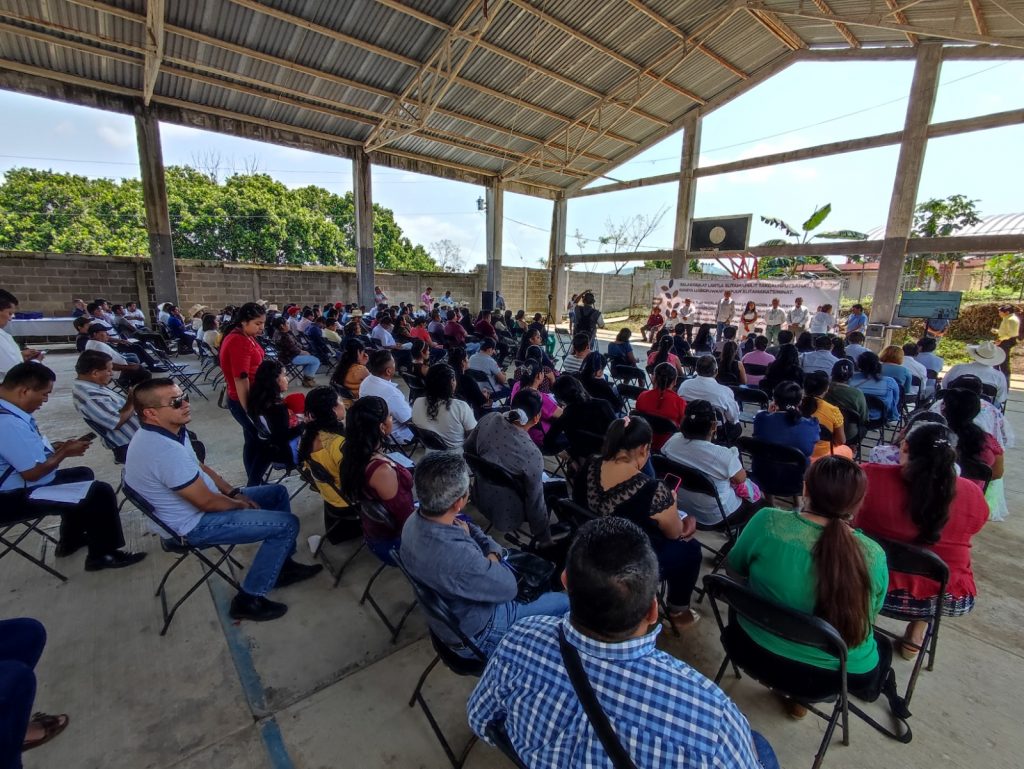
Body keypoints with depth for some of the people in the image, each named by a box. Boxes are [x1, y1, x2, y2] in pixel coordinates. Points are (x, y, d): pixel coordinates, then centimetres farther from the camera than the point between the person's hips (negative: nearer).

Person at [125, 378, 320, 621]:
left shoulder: (164, 432, -1)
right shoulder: (166, 450, -33)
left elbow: (200, 467, 12)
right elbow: (207, 503, -26)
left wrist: (235, 492, 4)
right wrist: (241, 504, -7)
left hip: (202, 502, 10)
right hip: (197, 523, -10)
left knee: (278, 492, 14)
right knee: (287, 524, -15)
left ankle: (283, 566, 24)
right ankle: (248, 600, 0)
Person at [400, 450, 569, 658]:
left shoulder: (416, 520, -17)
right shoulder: (456, 557, -43)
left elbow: (471, 530, 1)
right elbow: (508, 588, -25)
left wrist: (493, 553, -15)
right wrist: (492, 557, -12)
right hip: (475, 635, -7)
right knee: (564, 602, 7)